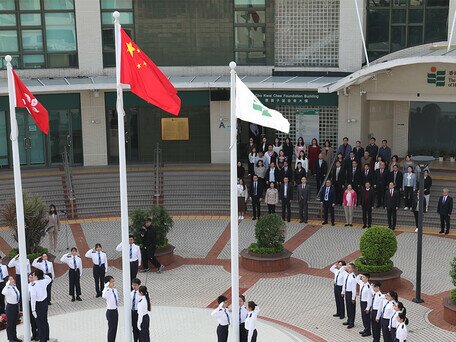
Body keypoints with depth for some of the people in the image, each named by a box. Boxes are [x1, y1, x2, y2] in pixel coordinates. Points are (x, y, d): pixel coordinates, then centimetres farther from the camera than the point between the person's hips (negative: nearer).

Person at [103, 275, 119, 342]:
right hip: (110, 312, -7)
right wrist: (106, 287, -48)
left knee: (115, 329, 15)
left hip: (115, 311, 7)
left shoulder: (115, 290, 3)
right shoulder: (107, 291, -21)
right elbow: (103, 296, -44)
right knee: (111, 329, 1)